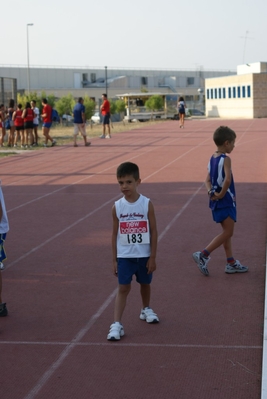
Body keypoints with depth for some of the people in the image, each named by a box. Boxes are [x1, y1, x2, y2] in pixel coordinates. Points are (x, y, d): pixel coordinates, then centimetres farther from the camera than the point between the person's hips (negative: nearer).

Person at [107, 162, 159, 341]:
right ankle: (117, 324, -6)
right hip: (124, 256, 0)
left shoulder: (147, 204, -10)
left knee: (145, 284, 19)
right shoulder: (117, 207, -5)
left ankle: (146, 309, 45)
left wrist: (152, 257, -6)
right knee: (123, 288, -5)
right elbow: (115, 234, 2)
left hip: (144, 255, 0)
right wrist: (114, 259, 2)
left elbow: (154, 232, -5)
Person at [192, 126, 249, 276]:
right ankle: (203, 255, -9)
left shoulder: (212, 159, 10)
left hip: (216, 201, 9)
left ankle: (231, 263, 21)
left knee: (227, 231, 15)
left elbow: (208, 180, 9)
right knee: (228, 232, -4)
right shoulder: (226, 159, -16)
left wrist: (211, 192, -6)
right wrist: (221, 194, -18)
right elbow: (227, 180, -29)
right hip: (226, 201, -9)